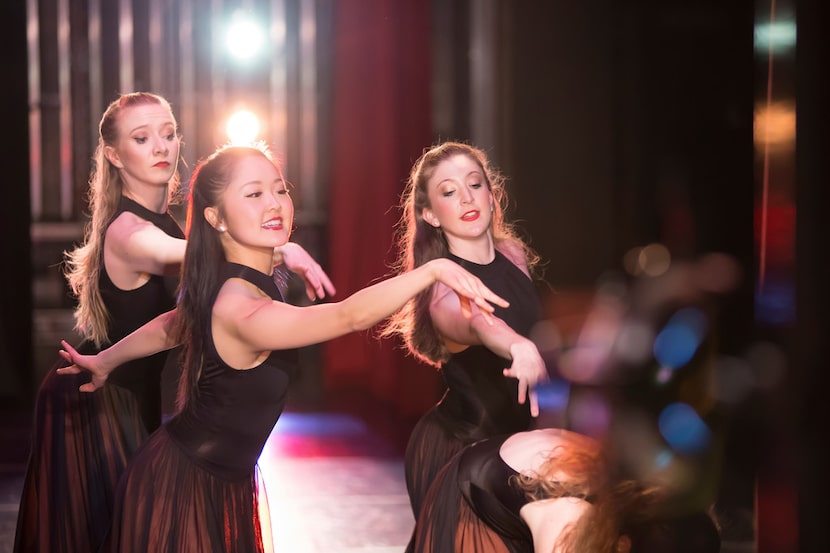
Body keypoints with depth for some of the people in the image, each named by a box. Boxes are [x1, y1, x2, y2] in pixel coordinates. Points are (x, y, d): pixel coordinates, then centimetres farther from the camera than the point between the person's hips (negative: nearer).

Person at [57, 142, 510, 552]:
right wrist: (434, 269, -54)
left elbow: (171, 326, 19)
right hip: (185, 489, -9)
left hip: (224, 483, 9)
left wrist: (104, 361, 35)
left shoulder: (224, 287, 0)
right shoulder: (240, 310, -31)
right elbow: (350, 315, -45)